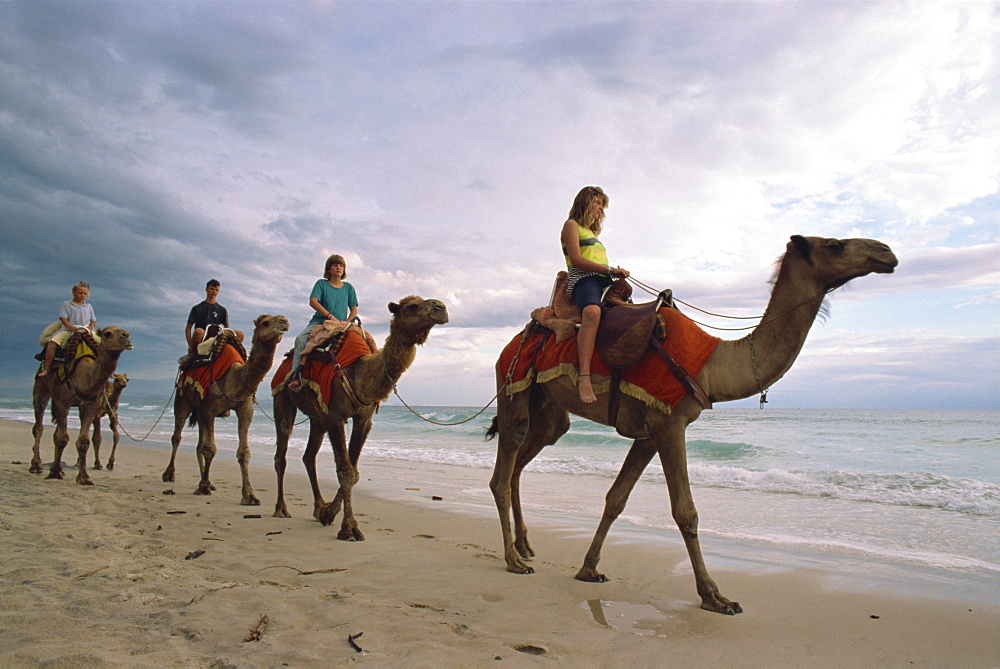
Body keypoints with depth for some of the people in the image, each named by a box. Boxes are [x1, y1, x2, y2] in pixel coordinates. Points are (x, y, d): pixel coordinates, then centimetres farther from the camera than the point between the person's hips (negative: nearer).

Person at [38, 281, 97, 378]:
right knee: (52, 343, -23)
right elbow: (63, 318, -2)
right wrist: (71, 327, -19)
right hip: (68, 330, -1)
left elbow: (94, 320, 16)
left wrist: (90, 327, -7)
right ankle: (46, 368, -17)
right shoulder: (66, 304, 8)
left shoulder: (89, 306, 18)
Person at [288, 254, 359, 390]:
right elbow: (313, 302, -5)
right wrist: (330, 316, -15)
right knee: (301, 339, -28)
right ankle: (296, 375, -37)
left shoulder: (348, 287, 15)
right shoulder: (321, 283, 9)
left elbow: (354, 310, 13)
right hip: (319, 321, -1)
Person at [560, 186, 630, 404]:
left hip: (603, 281, 10)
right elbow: (576, 259, -5)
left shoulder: (592, 232, 36)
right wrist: (610, 269, -9)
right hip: (583, 279, -10)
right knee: (592, 312, -39)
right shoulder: (571, 225, 10)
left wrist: (617, 273, 7)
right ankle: (584, 377, -50)